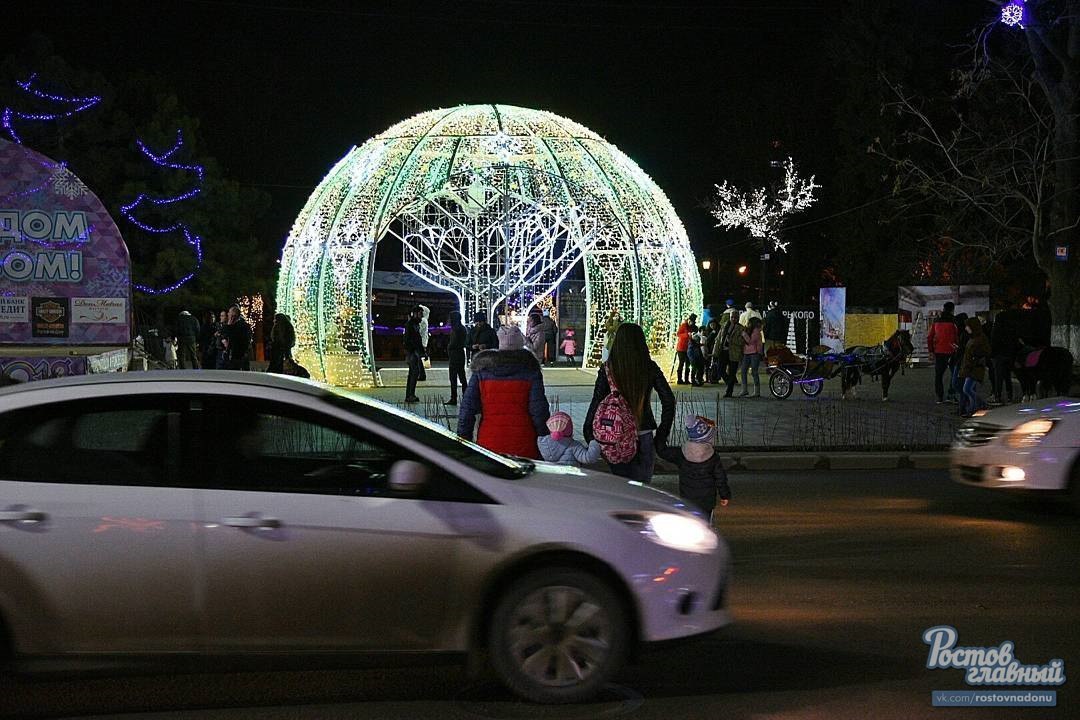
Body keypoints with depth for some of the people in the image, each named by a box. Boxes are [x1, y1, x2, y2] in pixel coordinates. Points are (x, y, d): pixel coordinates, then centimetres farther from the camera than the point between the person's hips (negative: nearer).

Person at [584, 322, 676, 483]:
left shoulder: (607, 369, -6)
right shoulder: (650, 368, -4)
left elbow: (596, 403, -9)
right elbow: (668, 400, -5)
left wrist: (588, 433, -3)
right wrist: (662, 434, 3)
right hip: (644, 436, 0)